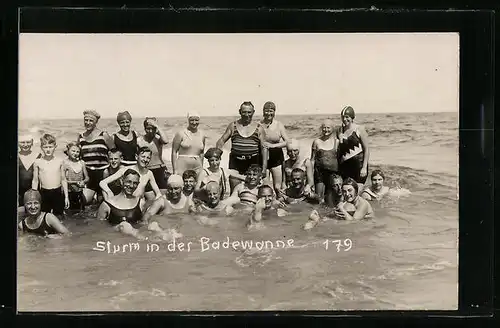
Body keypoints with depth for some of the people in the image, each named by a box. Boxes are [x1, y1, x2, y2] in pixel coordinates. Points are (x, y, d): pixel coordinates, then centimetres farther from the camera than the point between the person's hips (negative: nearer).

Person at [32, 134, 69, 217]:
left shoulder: (59, 161, 0)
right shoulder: (38, 162, -2)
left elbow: (63, 179, 7)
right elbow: (35, 181, 6)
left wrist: (66, 196, 5)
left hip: (58, 193, 0)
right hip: (44, 194, 0)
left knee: (58, 216, 7)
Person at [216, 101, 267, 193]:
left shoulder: (258, 128, 6)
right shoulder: (233, 125, 9)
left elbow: (264, 148, 4)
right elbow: (222, 141, 11)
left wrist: (264, 166, -3)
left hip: (253, 163, 0)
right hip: (235, 162, 1)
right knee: (234, 191, -2)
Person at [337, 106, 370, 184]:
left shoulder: (359, 129, -1)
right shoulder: (341, 130, 12)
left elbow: (366, 149, -3)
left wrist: (364, 168, -8)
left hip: (358, 163, -4)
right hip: (344, 165, 4)